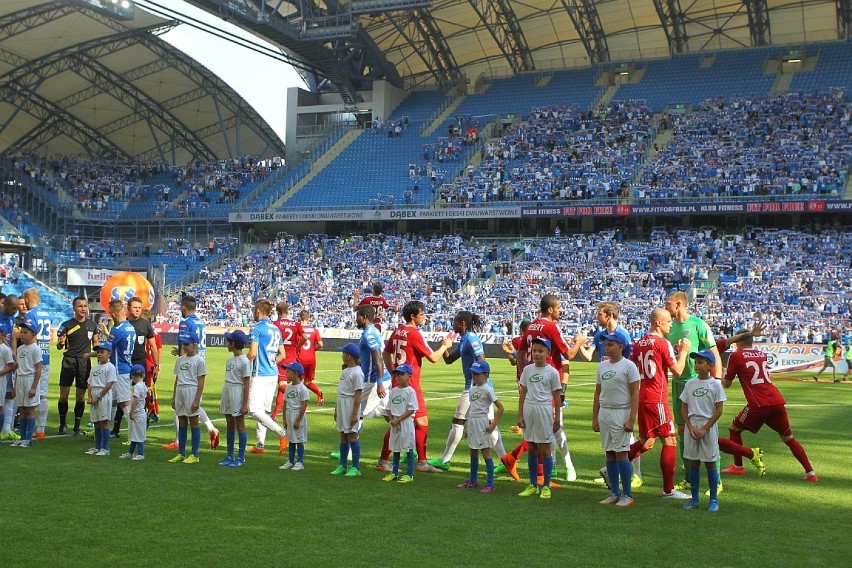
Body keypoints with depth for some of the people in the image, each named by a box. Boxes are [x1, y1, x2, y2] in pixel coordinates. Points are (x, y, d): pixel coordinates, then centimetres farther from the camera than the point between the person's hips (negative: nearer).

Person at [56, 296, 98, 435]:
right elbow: (59, 346, -1)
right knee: (64, 395, -2)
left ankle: (77, 426, 15)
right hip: (69, 361, -2)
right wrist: (60, 343, -23)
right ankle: (63, 424, 14)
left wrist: (93, 353, -3)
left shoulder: (92, 325, 6)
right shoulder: (67, 325, -3)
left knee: (81, 396, 6)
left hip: (85, 362, 2)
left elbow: (95, 343, 17)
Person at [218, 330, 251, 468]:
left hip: (238, 395, -8)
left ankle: (241, 457, 6)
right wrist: (222, 400, 17)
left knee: (240, 426, 0)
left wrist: (245, 404, -15)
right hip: (227, 394, 8)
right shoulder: (229, 360, 12)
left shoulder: (244, 361, -11)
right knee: (230, 426, 12)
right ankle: (230, 456, 20)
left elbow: (246, 384, -12)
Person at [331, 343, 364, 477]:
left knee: (352, 435, -5)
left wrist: (355, 413, -20)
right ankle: (343, 466, 20)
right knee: (343, 436, 12)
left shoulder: (357, 373, -14)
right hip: (341, 405, 9)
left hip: (351, 406, -9)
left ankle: (355, 468, 0)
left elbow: (358, 394, -17)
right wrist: (336, 409, 20)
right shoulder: (345, 371, 14)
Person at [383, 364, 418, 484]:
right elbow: (389, 408, 11)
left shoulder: (410, 391, -8)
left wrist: (398, 420, -15)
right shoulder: (393, 391, 9)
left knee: (408, 449, -1)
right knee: (395, 448, 14)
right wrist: (391, 420, -5)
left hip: (406, 422, -6)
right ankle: (394, 473, 23)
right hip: (394, 423, 6)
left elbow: (411, 410, -13)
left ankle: (409, 474, 4)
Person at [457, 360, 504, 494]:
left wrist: (493, 425, -16)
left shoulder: (487, 390, -12)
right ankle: (472, 480, 27)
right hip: (472, 422, 8)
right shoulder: (472, 389, 10)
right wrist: (468, 426, 17)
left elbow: (500, 408, -14)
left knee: (486, 453, -4)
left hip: (482, 423, -8)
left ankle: (490, 483, 0)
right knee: (473, 452, 16)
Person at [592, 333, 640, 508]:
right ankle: (615, 493, 17)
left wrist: (632, 419, -17)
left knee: (621, 453, -6)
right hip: (604, 413, 6)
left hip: (621, 413, -6)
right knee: (609, 453, 8)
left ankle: (627, 494, 4)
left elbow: (635, 394, -11)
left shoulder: (628, 366, -7)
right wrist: (594, 418, 13)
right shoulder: (602, 366, 12)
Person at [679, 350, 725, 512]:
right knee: (693, 462, 8)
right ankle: (694, 498, 16)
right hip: (692, 426, 4)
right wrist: (690, 427, -5)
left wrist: (704, 429, -12)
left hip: (708, 426, -4)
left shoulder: (715, 384, -6)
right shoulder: (690, 383, 5)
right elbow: (684, 407, 7)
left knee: (710, 462, 3)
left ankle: (714, 499, 12)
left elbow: (719, 410, -7)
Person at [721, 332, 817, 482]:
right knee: (789, 438, 16)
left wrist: (722, 377, 30)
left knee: (734, 428, 15)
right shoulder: (762, 355, 21)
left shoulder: (735, 356, 4)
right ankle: (810, 473, 10)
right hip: (778, 401, 5)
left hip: (758, 404, -5)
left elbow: (726, 384, 9)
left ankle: (738, 467, 15)